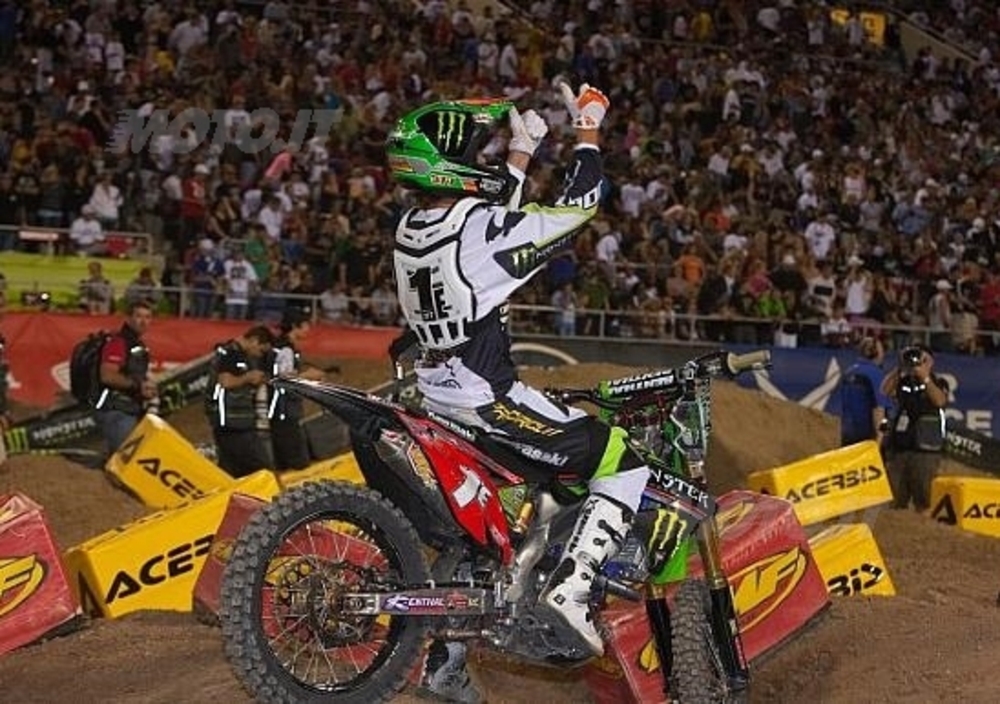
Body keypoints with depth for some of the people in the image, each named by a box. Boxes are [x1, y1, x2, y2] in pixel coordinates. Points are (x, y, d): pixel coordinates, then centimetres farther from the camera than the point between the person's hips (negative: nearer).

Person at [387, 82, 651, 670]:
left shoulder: (412, 227, 5)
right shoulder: (481, 231, -20)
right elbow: (579, 206, -12)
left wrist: (523, 153, 31)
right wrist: (589, 130, 1)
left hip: (435, 392, 9)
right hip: (489, 399, -9)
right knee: (625, 464, -5)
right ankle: (571, 587, -17)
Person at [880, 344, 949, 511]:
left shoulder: (938, 382, 7)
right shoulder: (902, 382, 14)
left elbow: (940, 400, -13)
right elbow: (886, 391, -6)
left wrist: (924, 377, -18)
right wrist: (899, 368, -14)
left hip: (925, 449, -3)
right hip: (897, 448, 3)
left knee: (923, 501, -6)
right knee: (896, 500, 5)